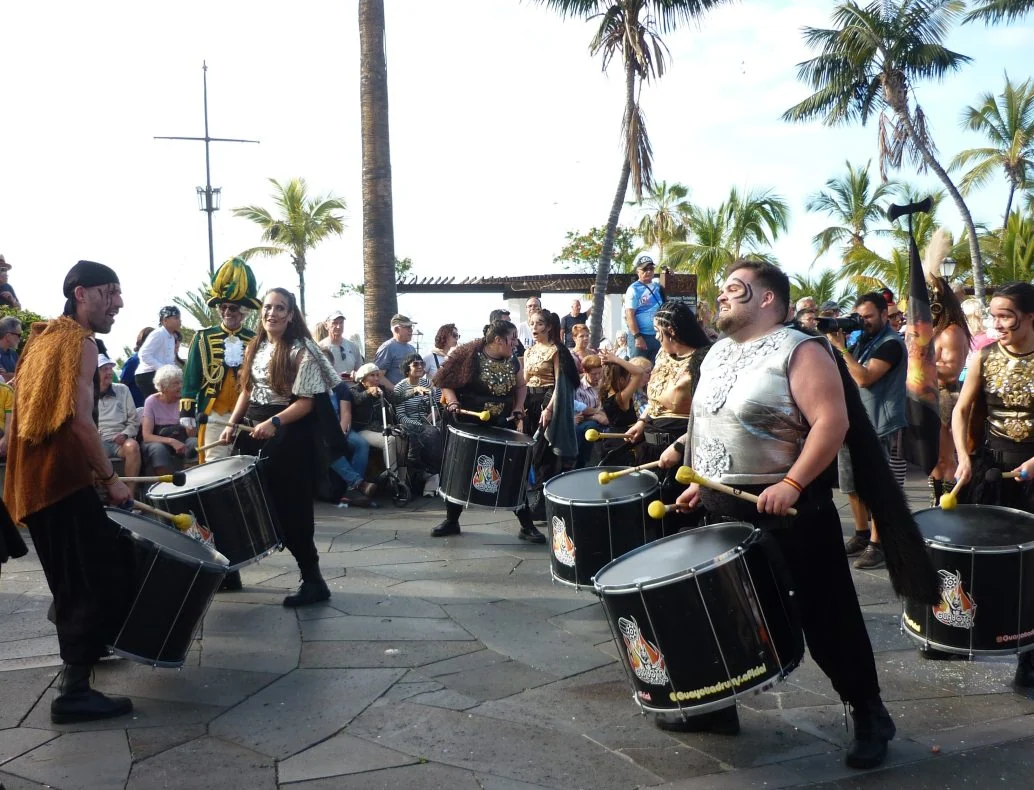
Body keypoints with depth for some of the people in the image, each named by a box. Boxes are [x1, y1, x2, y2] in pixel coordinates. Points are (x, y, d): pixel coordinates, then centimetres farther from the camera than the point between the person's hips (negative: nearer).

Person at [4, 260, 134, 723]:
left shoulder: (42, 339, 19)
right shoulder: (79, 341, -10)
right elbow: (78, 420, -21)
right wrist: (109, 477, -14)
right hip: (61, 479, -10)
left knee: (73, 580, 23)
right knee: (105, 578, -8)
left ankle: (80, 650, 39)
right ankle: (74, 690, -9)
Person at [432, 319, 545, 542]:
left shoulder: (513, 360, 1)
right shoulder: (468, 356, -14)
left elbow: (521, 385, 17)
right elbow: (446, 383, -8)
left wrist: (518, 408, 2)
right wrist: (453, 404, -24)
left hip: (502, 426, 3)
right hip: (468, 425, -3)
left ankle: (526, 525, 7)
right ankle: (451, 520, 24)